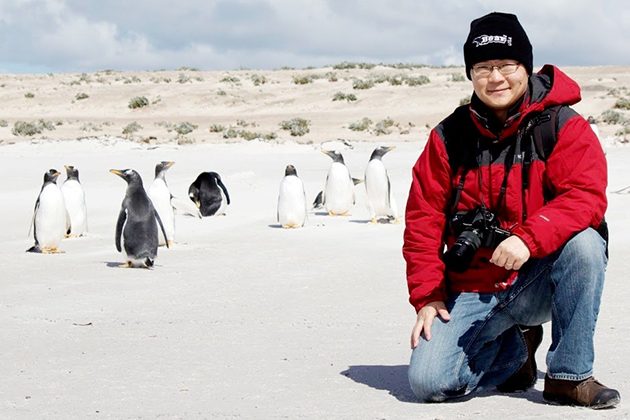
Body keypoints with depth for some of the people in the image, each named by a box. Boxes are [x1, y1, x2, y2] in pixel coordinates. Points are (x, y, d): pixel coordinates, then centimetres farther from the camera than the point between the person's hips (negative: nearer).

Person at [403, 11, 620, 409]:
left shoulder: (563, 126, -5)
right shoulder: (449, 137, 2)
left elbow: (586, 196, -19)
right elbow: (423, 219, 3)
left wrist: (528, 238, -34)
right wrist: (427, 296, -5)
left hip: (541, 280, -2)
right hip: (473, 291, 2)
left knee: (583, 241, -33)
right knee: (428, 382, -16)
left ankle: (570, 375, -18)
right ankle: (515, 347, 16)